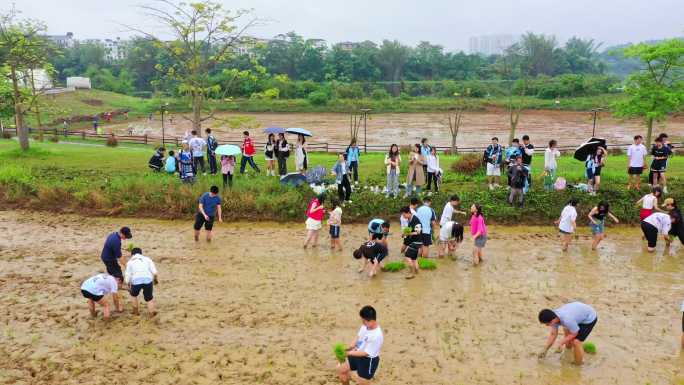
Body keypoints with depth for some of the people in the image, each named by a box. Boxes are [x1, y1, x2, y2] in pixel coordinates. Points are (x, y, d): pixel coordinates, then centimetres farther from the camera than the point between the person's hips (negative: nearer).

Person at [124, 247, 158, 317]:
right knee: (149, 298, 17)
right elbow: (154, 272, 9)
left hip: (136, 281, 0)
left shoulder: (130, 262, 21)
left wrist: (129, 286, 27)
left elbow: (127, 276, 14)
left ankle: (136, 311, 30)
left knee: (134, 295, 30)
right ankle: (152, 311, -5)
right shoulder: (147, 259, 22)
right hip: (148, 280, 0)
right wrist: (155, 279, 24)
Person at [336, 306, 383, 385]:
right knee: (341, 369, 15)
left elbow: (365, 353, -27)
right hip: (358, 355, 8)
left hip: (368, 361, -8)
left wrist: (349, 353, -24)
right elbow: (358, 337, 7)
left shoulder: (377, 336, -33)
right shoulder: (365, 326, -9)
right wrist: (350, 347, -9)